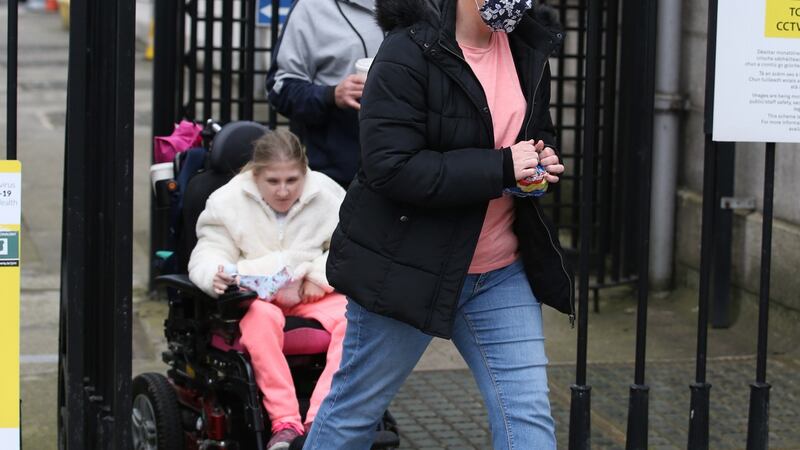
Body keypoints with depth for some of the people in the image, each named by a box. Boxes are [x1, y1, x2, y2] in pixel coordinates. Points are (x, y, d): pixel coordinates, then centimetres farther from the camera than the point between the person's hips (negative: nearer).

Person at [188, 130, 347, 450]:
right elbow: (206, 256, -5)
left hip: (313, 296, 2)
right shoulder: (228, 201, -3)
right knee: (262, 318, -39)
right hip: (256, 297, -2)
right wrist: (217, 275, -30)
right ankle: (285, 422, -39)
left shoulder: (327, 194, -1)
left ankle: (319, 421, -38)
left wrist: (320, 277, -11)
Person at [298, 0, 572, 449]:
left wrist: (543, 160, -4)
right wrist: (501, 168, -25)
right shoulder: (408, 53, -17)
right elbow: (390, 167, -25)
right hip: (407, 267, -6)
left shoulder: (527, 51, 4)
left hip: (501, 272, 6)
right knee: (354, 411, 10)